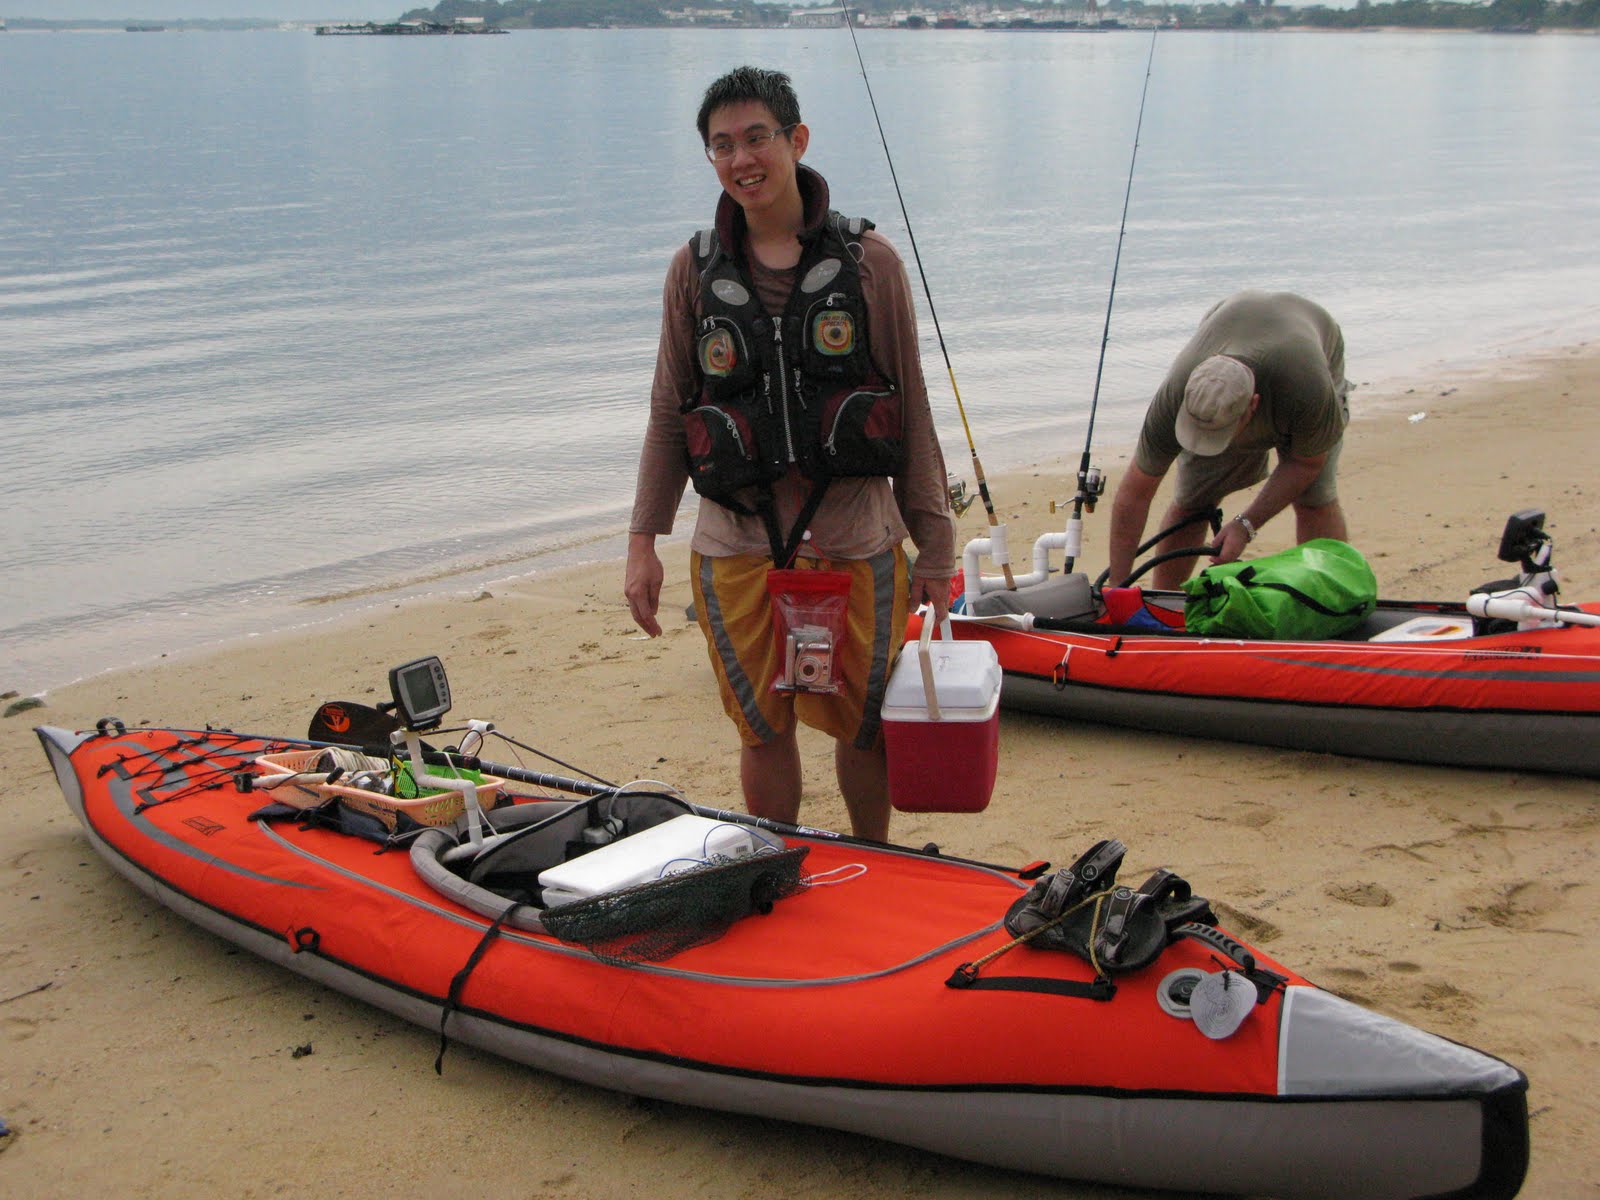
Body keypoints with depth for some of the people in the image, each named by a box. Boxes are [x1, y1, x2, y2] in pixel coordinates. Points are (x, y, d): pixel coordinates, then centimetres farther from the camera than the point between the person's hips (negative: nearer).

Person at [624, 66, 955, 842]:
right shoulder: (696, 270, 4)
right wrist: (642, 540, 3)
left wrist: (935, 547, 2)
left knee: (865, 723, 9)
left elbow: (912, 411, 3)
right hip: (736, 545, 1)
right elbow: (668, 414, 8)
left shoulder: (867, 261, -1)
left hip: (856, 542, -1)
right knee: (764, 728, 9)